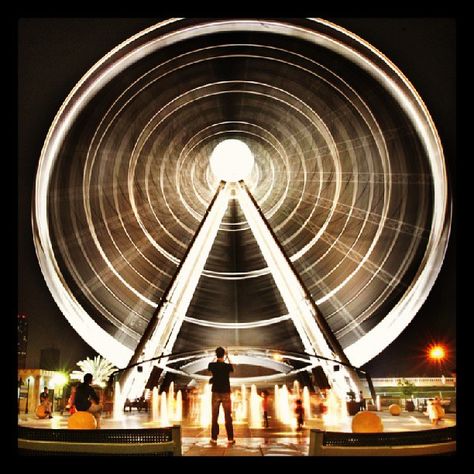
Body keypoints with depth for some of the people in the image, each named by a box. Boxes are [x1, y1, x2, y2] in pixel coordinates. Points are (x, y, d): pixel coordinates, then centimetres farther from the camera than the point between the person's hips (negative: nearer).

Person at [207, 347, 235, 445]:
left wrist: (215, 357, 29)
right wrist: (228, 357, 24)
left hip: (216, 393, 1)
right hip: (226, 393, -1)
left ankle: (214, 438, 6)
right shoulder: (227, 366, -9)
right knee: (228, 416, 4)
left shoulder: (212, 365, -6)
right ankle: (230, 438, 6)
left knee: (214, 416, 5)